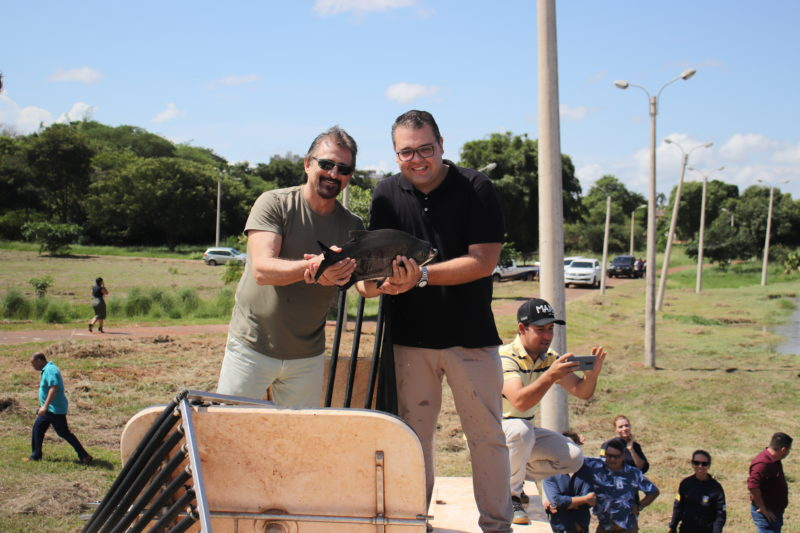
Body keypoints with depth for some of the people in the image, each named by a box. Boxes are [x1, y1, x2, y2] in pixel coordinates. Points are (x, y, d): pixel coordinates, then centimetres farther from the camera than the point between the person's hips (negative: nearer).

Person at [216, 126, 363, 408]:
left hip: (307, 357, 4)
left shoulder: (352, 226, 5)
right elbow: (262, 270, -21)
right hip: (252, 346, -3)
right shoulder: (274, 203, -9)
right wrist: (313, 266, -39)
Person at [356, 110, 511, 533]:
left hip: (470, 336, -3)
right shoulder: (387, 194, 5)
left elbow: (484, 260, -14)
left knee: (486, 435, 5)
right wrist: (379, 282, -21)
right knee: (413, 434, 9)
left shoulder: (476, 189, -7)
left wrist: (422, 276, -22)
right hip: (410, 336, 3)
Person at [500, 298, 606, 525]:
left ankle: (513, 476, 8)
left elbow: (581, 392, -2)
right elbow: (520, 402, -38)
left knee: (573, 458, -9)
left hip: (526, 432, 7)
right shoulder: (506, 357, -24)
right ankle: (509, 496, -18)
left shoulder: (550, 359, 0)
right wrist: (551, 375, -47)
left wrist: (591, 375, -23)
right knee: (520, 430, -39)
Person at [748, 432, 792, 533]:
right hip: (766, 513, -10)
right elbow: (752, 487, -32)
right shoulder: (762, 464, -26)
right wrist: (763, 510, -23)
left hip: (775, 511, 10)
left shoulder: (775, 460, 7)